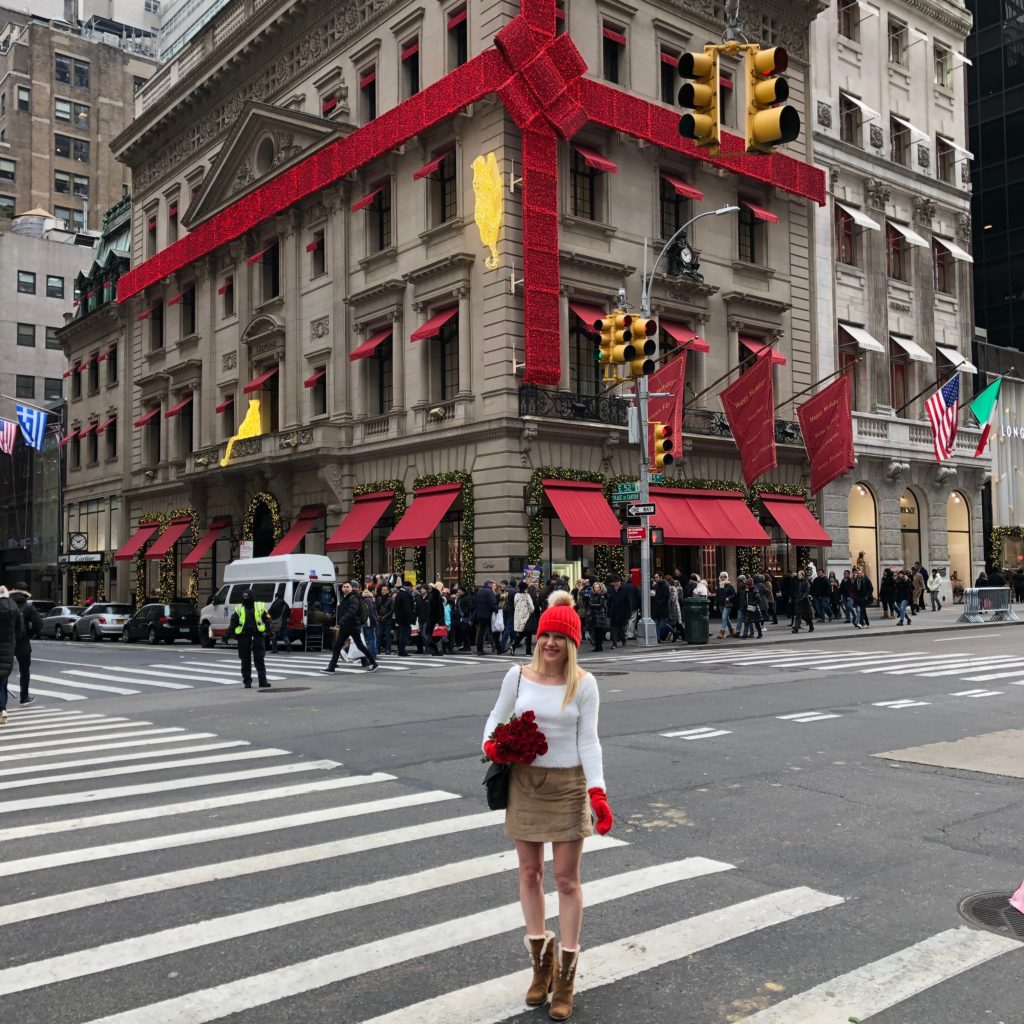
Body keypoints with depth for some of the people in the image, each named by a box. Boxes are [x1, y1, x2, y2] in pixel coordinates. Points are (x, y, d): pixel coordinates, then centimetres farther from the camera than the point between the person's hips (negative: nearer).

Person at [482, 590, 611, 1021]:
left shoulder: (583, 684, -9)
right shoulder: (518, 676, -3)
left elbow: (588, 741, -9)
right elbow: (497, 717, 9)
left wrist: (598, 792, -19)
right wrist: (491, 744, -13)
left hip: (568, 784, -2)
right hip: (524, 781, 3)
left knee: (567, 880, 4)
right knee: (529, 873, 12)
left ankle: (565, 977, 19)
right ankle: (542, 961, 32)